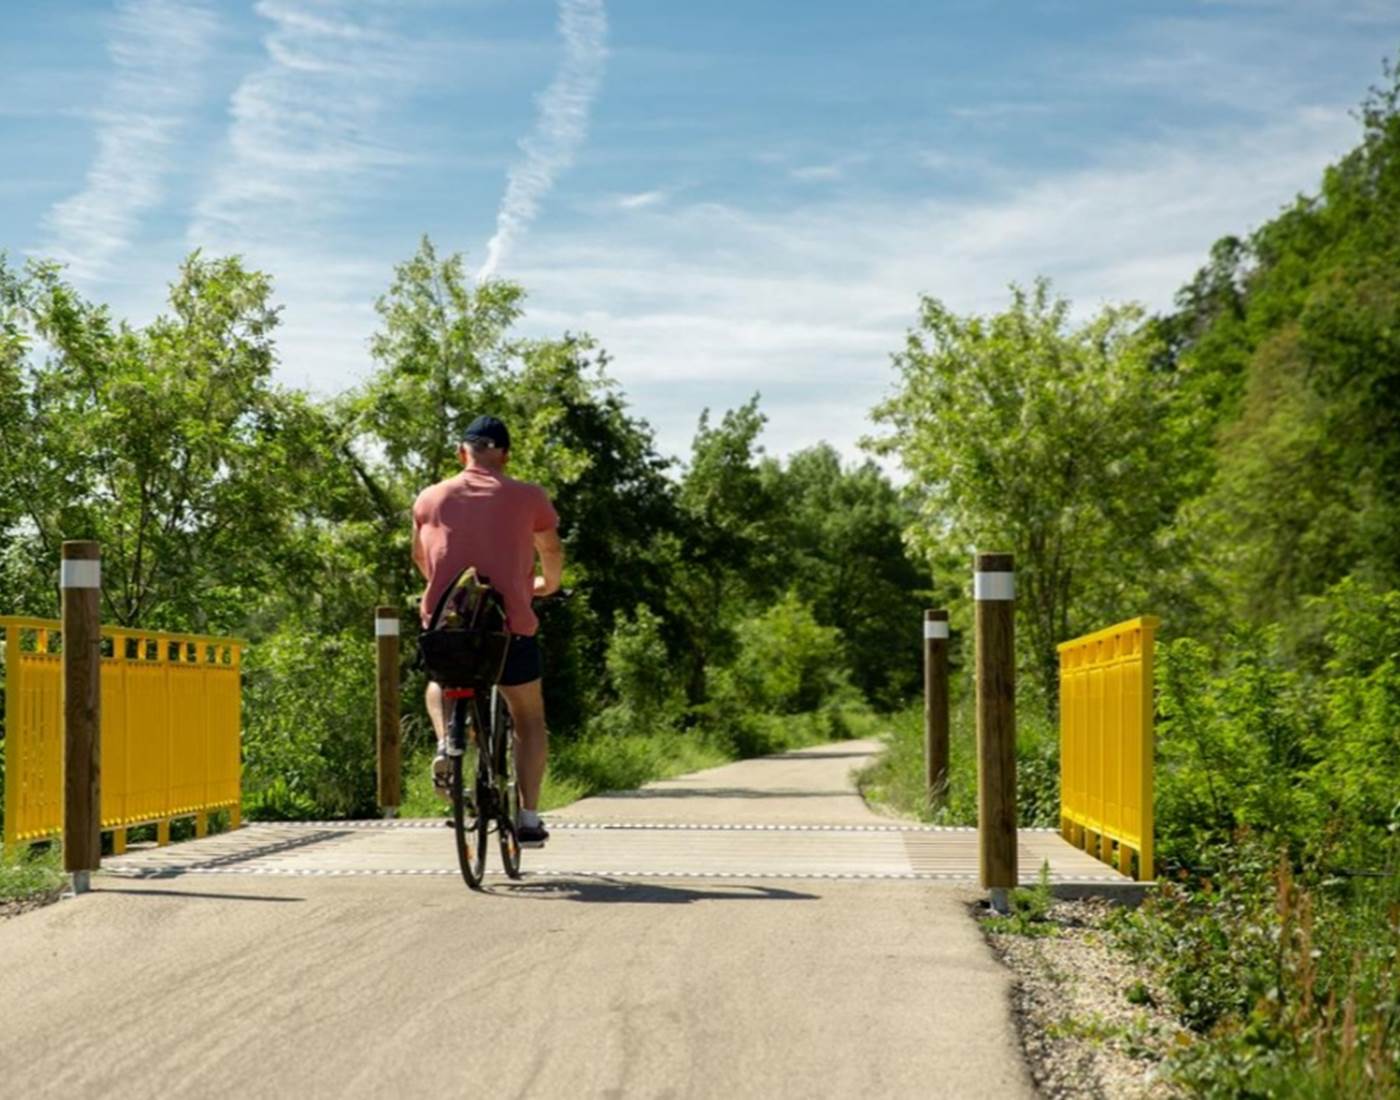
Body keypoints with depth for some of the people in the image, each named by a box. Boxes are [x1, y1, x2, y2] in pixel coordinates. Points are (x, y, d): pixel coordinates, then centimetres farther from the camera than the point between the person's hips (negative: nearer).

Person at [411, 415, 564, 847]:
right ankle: (528, 818, 9)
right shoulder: (528, 497, 2)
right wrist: (548, 584, 36)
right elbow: (552, 552, 15)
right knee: (529, 721, 17)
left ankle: (445, 742, 5)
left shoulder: (431, 498, 7)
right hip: (510, 624, -2)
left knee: (439, 684, 33)